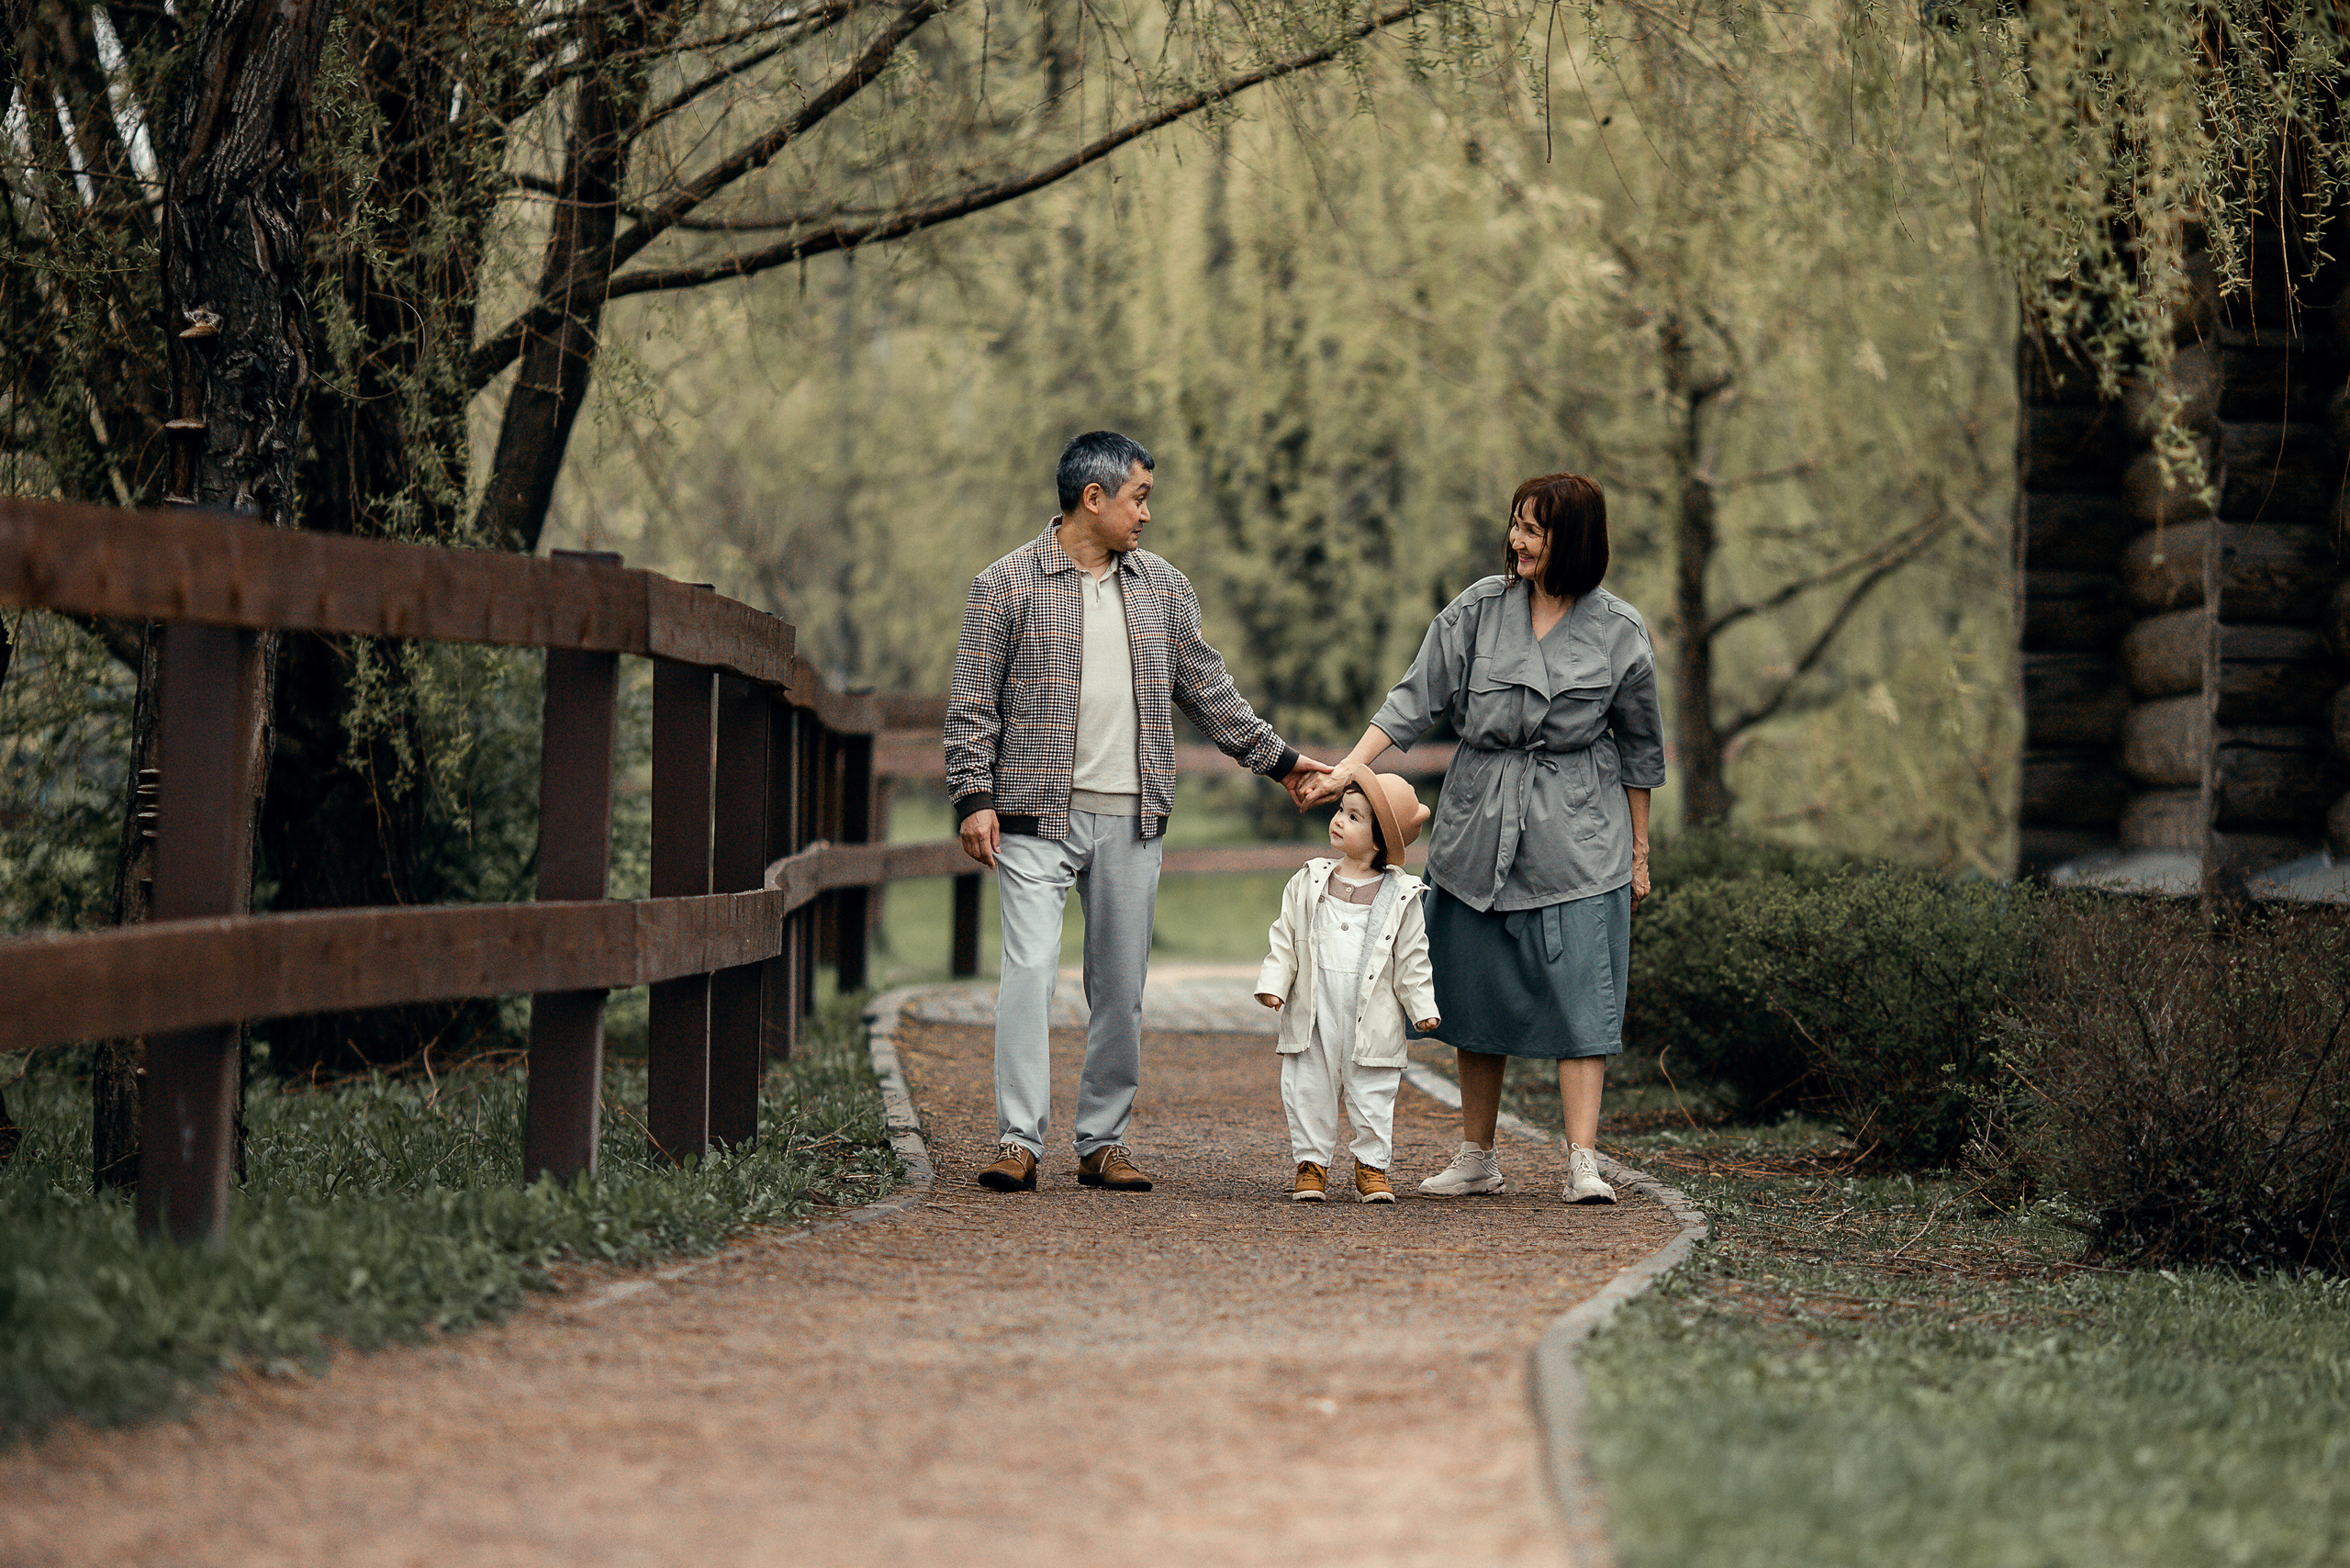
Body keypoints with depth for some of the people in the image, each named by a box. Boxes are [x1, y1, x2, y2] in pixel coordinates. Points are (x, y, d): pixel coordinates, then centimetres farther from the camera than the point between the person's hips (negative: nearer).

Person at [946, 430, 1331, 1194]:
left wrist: (1280, 760, 19)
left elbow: (1208, 693, 20)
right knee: (1030, 968, -14)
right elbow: (972, 703, 0)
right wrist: (974, 797, -9)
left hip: (1131, 818, 4)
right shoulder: (1006, 585, 0)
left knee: (1121, 986, 4)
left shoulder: (1163, 587, 12)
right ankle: (1019, 1141, -12)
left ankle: (1103, 1142, 12)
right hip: (1037, 816, -4)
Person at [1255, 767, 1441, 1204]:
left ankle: (1372, 1169, 16)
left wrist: (1423, 1007, -1)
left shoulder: (1400, 896, 1)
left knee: (1371, 1097, 4)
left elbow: (1412, 959, 4)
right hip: (1313, 1014, 1)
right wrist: (1273, 984, -3)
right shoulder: (1310, 883, 5)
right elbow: (1284, 938, 7)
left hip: (1372, 1019, -1)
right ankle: (1311, 1165, 15)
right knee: (1310, 1091, 4)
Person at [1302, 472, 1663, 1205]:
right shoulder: (1479, 609, 1)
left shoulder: (1619, 633, -2)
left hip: (1576, 841, -3)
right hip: (1479, 832, 3)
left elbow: (1637, 751, 7)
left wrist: (1639, 852, 9)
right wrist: (1349, 769, -10)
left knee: (1578, 994, -9)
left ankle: (1583, 1163, -10)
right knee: (1479, 993, 7)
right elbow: (1416, 698, 1)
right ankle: (1477, 1158, 17)